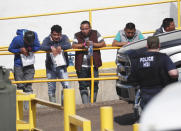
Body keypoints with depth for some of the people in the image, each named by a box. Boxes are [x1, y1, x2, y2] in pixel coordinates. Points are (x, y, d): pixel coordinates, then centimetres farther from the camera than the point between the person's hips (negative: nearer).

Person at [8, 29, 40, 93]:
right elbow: (10, 49, -11)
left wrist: (30, 49, -25)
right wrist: (20, 50, -26)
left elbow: (38, 47, -7)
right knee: (20, 85, 1)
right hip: (19, 63, -2)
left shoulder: (34, 35, -16)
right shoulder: (17, 39, -24)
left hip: (29, 63, 2)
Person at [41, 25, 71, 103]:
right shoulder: (47, 39, -3)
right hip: (50, 68, 0)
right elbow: (42, 47, -21)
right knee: (51, 88, 6)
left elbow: (69, 45, -16)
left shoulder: (64, 38, 1)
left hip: (62, 67, 0)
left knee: (66, 86, -11)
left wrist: (60, 47, -31)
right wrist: (51, 48, -36)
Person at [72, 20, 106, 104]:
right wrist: (84, 45, -20)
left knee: (94, 86, 1)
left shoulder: (95, 34, 5)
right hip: (81, 66, -1)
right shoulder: (77, 36, 3)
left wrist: (93, 44, -14)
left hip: (93, 66, 1)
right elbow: (74, 46, -11)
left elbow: (103, 44, -1)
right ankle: (86, 104, -6)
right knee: (83, 86, -5)